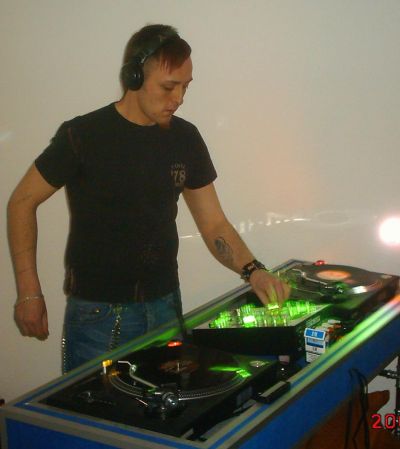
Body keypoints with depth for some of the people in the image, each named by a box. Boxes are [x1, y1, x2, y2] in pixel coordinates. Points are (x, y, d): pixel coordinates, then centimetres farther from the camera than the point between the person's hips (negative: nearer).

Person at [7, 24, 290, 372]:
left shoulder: (185, 139, 2)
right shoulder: (83, 135, -12)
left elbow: (214, 225, 5)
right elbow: (23, 202, -4)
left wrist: (252, 271, -13)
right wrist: (29, 291, -9)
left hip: (165, 306, 4)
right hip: (97, 314, -4)